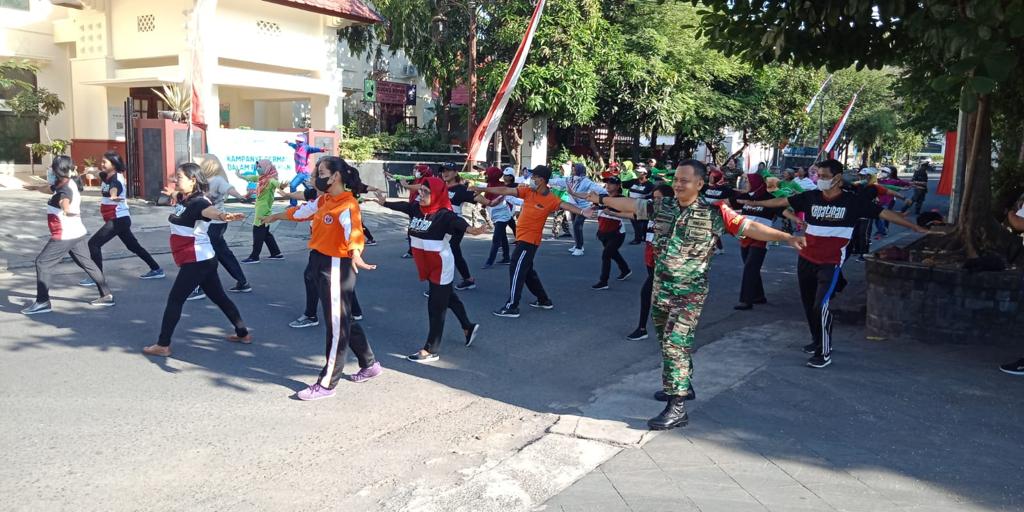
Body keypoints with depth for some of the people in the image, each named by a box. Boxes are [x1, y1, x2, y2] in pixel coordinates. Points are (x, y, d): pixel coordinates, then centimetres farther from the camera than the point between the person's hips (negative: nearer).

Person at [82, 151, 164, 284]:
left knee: (94, 243, -10)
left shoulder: (116, 180, -20)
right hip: (120, 219, 10)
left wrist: (114, 197, -65)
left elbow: (113, 191, -45)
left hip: (118, 219, -10)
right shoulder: (105, 176, 6)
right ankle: (156, 269, 21)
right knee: (133, 246, 15)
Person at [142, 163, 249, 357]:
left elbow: (209, 210, -46)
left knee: (174, 299, -2)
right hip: (203, 260, 10)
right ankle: (243, 333, 26)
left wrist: (223, 216, -66)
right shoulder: (183, 199, 6)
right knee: (219, 297, 16)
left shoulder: (198, 202, -21)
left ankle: (163, 345, 7)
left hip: (198, 261, -10)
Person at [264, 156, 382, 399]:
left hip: (337, 266, -9)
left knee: (336, 324, -1)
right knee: (343, 320, 18)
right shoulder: (323, 200, 9)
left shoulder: (348, 205, -18)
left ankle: (327, 384, 7)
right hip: (320, 262, 9)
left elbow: (354, 230, -37)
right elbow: (302, 211, 27)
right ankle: (369, 364, 33)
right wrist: (276, 217, 43)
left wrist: (356, 255, -56)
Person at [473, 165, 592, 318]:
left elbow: (566, 205, -27)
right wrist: (483, 189, 1)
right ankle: (544, 300, 31)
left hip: (530, 240, -8)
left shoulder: (550, 199, -14)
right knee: (527, 271, 18)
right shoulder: (528, 191, 2)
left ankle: (512, 307, -4)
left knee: (516, 270, -9)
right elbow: (506, 191, 2)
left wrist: (582, 212, -46)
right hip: (523, 238, 8)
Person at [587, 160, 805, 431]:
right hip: (661, 286, 6)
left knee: (676, 344, -11)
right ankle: (681, 385, 40)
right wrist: (601, 199, 22)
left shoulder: (714, 213, -11)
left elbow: (750, 227, -15)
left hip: (689, 291, -6)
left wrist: (786, 237, -23)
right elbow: (630, 204, 14)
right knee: (666, 340, 19)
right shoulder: (662, 206, 3)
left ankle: (677, 408, -5)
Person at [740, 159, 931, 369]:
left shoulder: (853, 200, -7)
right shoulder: (811, 197, 0)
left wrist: (915, 227, -4)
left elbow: (884, 213, -4)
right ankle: (817, 341, 37)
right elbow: (782, 201, 6)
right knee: (809, 304, 15)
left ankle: (825, 353, -2)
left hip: (831, 264, -4)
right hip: (806, 260, 4)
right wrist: (753, 203, 8)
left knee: (821, 306, -15)